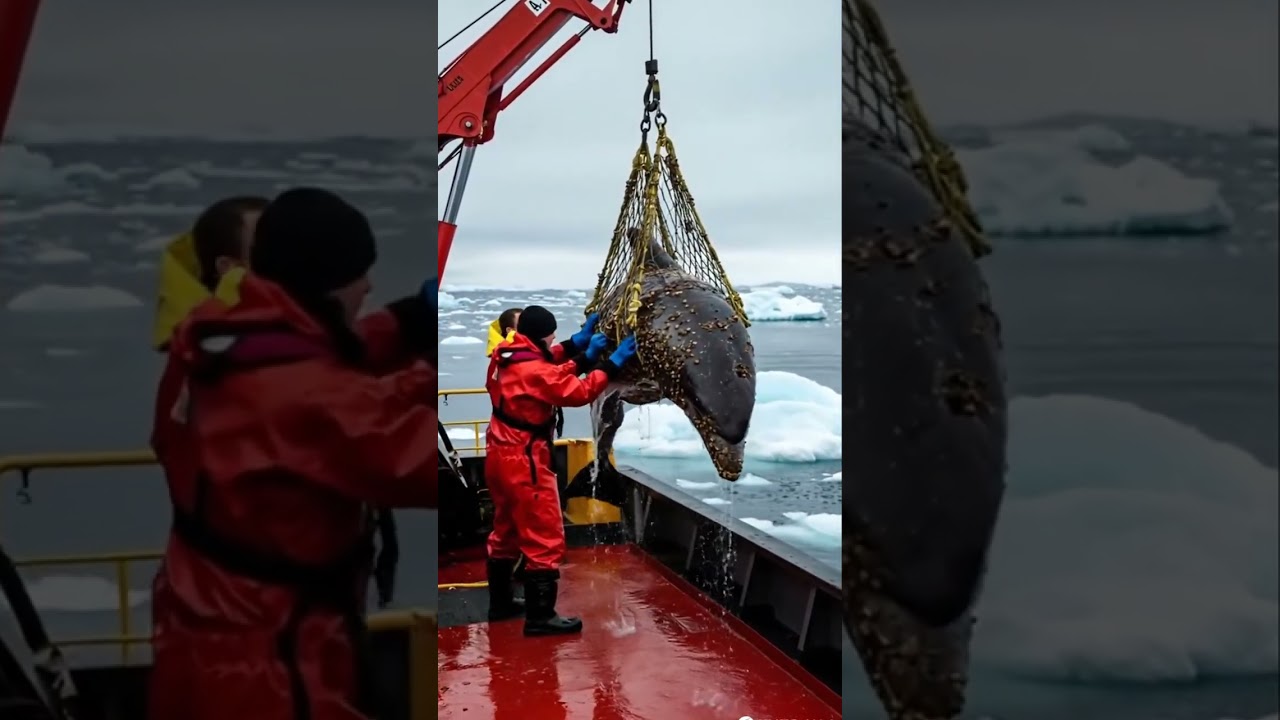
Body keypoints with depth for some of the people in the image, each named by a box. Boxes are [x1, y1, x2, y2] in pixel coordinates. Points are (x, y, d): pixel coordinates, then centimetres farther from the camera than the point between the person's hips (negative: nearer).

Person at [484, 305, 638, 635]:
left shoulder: (508, 356, 4)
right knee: (544, 539, -4)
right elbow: (579, 392, -23)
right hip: (524, 461, -10)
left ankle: (501, 602, 32)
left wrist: (578, 344, 10)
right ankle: (540, 616, -2)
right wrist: (612, 364, -17)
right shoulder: (534, 369, -23)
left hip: (501, 456, 10)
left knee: (507, 531, 21)